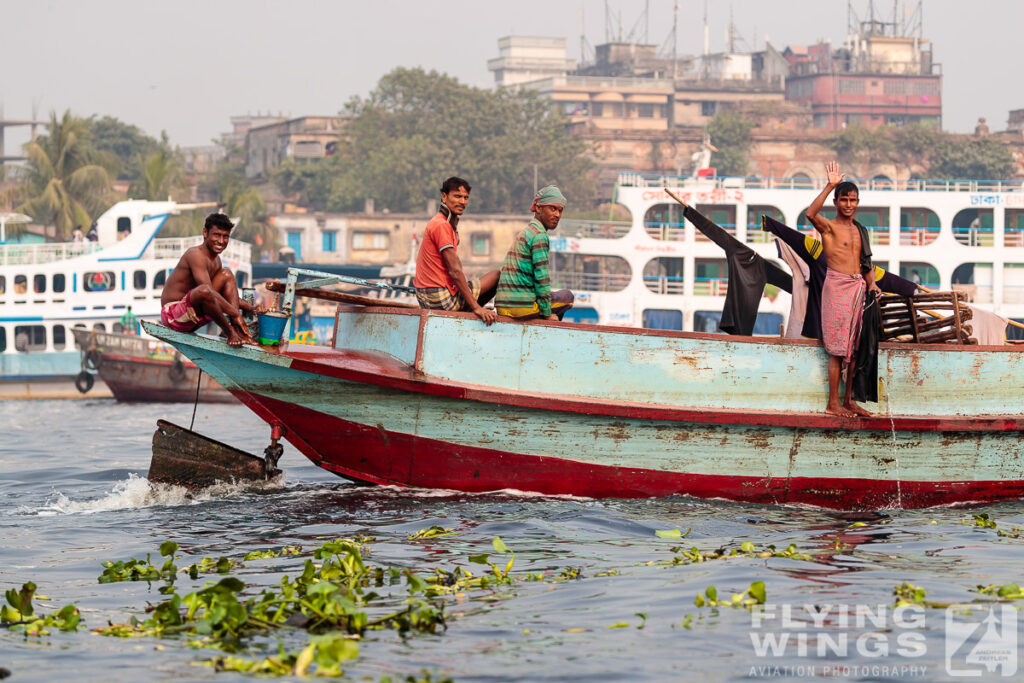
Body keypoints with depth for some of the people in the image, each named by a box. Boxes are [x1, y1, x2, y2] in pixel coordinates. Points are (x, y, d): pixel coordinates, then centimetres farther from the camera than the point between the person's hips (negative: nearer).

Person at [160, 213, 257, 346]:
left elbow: (227, 293, 25)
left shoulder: (216, 260, 13)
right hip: (173, 315, -10)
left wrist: (249, 307, 11)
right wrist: (235, 314, -28)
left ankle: (237, 331, -9)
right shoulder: (196, 255, -17)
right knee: (203, 290, -38)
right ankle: (228, 331, -16)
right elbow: (207, 291, -28)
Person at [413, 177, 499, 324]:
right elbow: (455, 271, -20)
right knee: (497, 276, -2)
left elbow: (455, 270, 19)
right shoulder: (441, 225, -15)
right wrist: (476, 307, -22)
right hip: (442, 299, -10)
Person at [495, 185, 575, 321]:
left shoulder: (525, 233, 22)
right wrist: (547, 315, -7)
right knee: (567, 296, 13)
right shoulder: (539, 236, -9)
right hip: (523, 307, -9)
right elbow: (541, 277, -13)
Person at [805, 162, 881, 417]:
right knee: (838, 348, -7)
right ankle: (833, 404, -4)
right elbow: (811, 214, -26)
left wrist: (871, 282, 4)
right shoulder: (829, 227, -4)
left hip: (858, 287, 7)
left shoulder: (860, 231, 17)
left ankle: (849, 400, 15)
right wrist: (830, 186, -28)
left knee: (855, 347, 8)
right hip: (837, 286, -7)